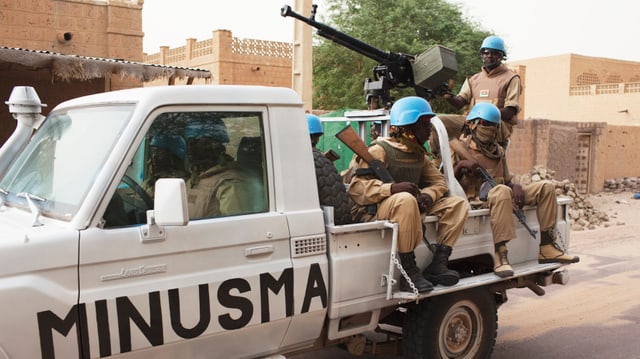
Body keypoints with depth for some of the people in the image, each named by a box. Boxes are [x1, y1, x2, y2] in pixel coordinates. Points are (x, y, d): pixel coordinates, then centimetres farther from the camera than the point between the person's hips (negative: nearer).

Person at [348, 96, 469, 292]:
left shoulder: (419, 154, 14)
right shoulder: (380, 151, -10)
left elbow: (439, 181, 14)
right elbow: (356, 187, -19)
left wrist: (427, 195, -11)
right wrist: (392, 188, -35)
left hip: (410, 209, 8)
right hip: (373, 213, -8)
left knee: (458, 204, -2)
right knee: (405, 200, -40)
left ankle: (438, 264, -11)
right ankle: (409, 273, -32)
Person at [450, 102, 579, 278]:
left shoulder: (498, 150, 25)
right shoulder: (457, 145, 4)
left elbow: (507, 179, 23)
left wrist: (516, 187, 0)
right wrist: (461, 166, -21)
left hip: (500, 195, 8)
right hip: (475, 198, -7)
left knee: (546, 187, -4)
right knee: (502, 190, -41)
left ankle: (547, 248, -8)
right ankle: (500, 256, -44)